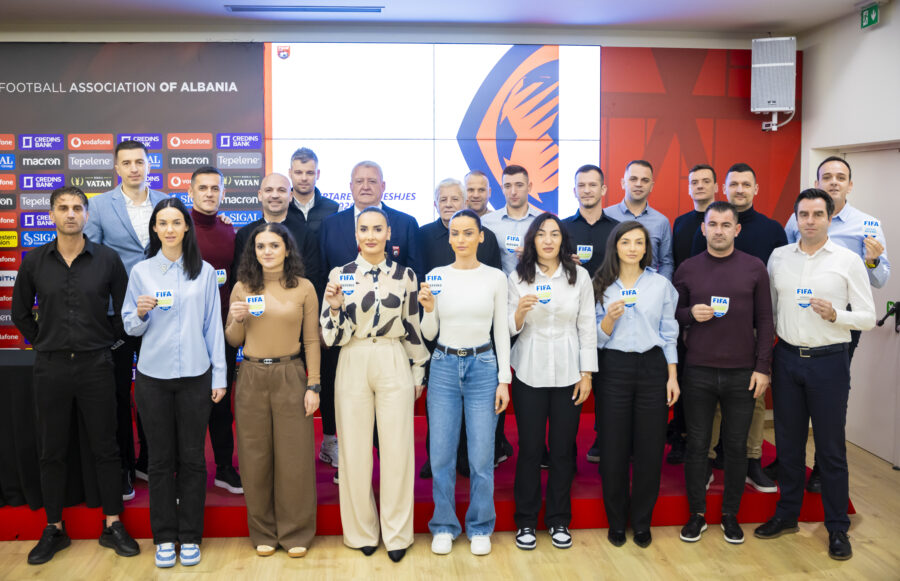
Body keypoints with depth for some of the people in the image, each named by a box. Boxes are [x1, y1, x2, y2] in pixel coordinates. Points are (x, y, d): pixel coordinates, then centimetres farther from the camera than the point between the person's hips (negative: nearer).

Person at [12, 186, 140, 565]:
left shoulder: (107, 260, -2)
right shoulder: (34, 261, 2)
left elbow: (123, 310, 8)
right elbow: (20, 313, 12)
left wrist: (106, 339, 3)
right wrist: (44, 343, 6)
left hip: (95, 365, -1)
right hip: (50, 367, 1)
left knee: (105, 448, 5)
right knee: (52, 451, 9)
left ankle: (113, 526, 16)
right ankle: (54, 530, 22)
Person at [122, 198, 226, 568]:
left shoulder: (204, 272, 4)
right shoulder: (141, 271, 3)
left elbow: (213, 326, 4)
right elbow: (130, 326, 7)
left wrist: (219, 375, 1)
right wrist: (141, 314, -16)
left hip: (195, 376, 0)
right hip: (153, 376, 0)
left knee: (192, 458, 6)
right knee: (161, 458, 7)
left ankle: (190, 537, 17)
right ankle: (164, 537, 19)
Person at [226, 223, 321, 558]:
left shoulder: (304, 288, 1)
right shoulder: (242, 288, 5)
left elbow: (311, 340, 1)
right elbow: (233, 341, 11)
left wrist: (313, 385, -3)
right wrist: (237, 320, -10)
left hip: (290, 376, -2)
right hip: (252, 376, 2)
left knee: (294, 456, 2)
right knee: (255, 457, 7)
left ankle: (295, 533, 17)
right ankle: (263, 533, 22)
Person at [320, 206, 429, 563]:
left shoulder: (405, 275, 4)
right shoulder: (339, 275, 1)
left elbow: (413, 329, 10)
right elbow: (332, 336, 0)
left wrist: (418, 372, 10)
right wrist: (335, 306, -18)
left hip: (395, 365, 0)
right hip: (353, 365, 0)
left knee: (397, 448, 3)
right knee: (354, 450, 6)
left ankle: (396, 533, 18)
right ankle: (361, 531, 24)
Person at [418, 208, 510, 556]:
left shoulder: (495, 277, 0)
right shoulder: (436, 276, 1)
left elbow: (501, 331, 3)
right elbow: (428, 334, 4)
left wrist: (504, 380, -2)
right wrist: (428, 308, -16)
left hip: (483, 367, -1)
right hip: (444, 366, 1)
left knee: (482, 456, 2)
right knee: (441, 453, 5)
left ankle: (480, 528, 21)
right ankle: (444, 527, 22)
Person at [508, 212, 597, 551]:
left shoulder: (579, 276, 2)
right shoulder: (518, 278, 1)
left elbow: (587, 327, 3)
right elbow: (510, 330, 0)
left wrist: (587, 373, -1)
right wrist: (520, 310, -21)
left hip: (567, 373, 1)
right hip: (530, 373, -1)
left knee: (563, 449, 7)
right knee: (529, 448, 4)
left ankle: (558, 520, 23)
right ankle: (526, 521, 19)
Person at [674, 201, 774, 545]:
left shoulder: (754, 268, 2)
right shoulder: (687, 269, 4)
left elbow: (765, 321, 3)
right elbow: (672, 314, 10)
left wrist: (762, 367, -2)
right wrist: (691, 314, -11)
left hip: (742, 373, 0)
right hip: (698, 371, 0)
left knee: (736, 446, 8)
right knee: (697, 444, 6)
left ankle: (730, 514, 23)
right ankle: (697, 514, 20)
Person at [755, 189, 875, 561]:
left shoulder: (848, 261, -3)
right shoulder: (778, 257, 6)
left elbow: (868, 317, -3)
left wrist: (835, 315, -21)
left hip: (829, 361, -3)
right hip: (787, 358, 3)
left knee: (831, 448, 5)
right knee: (788, 442, 12)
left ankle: (837, 527, 18)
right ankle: (786, 515, 26)